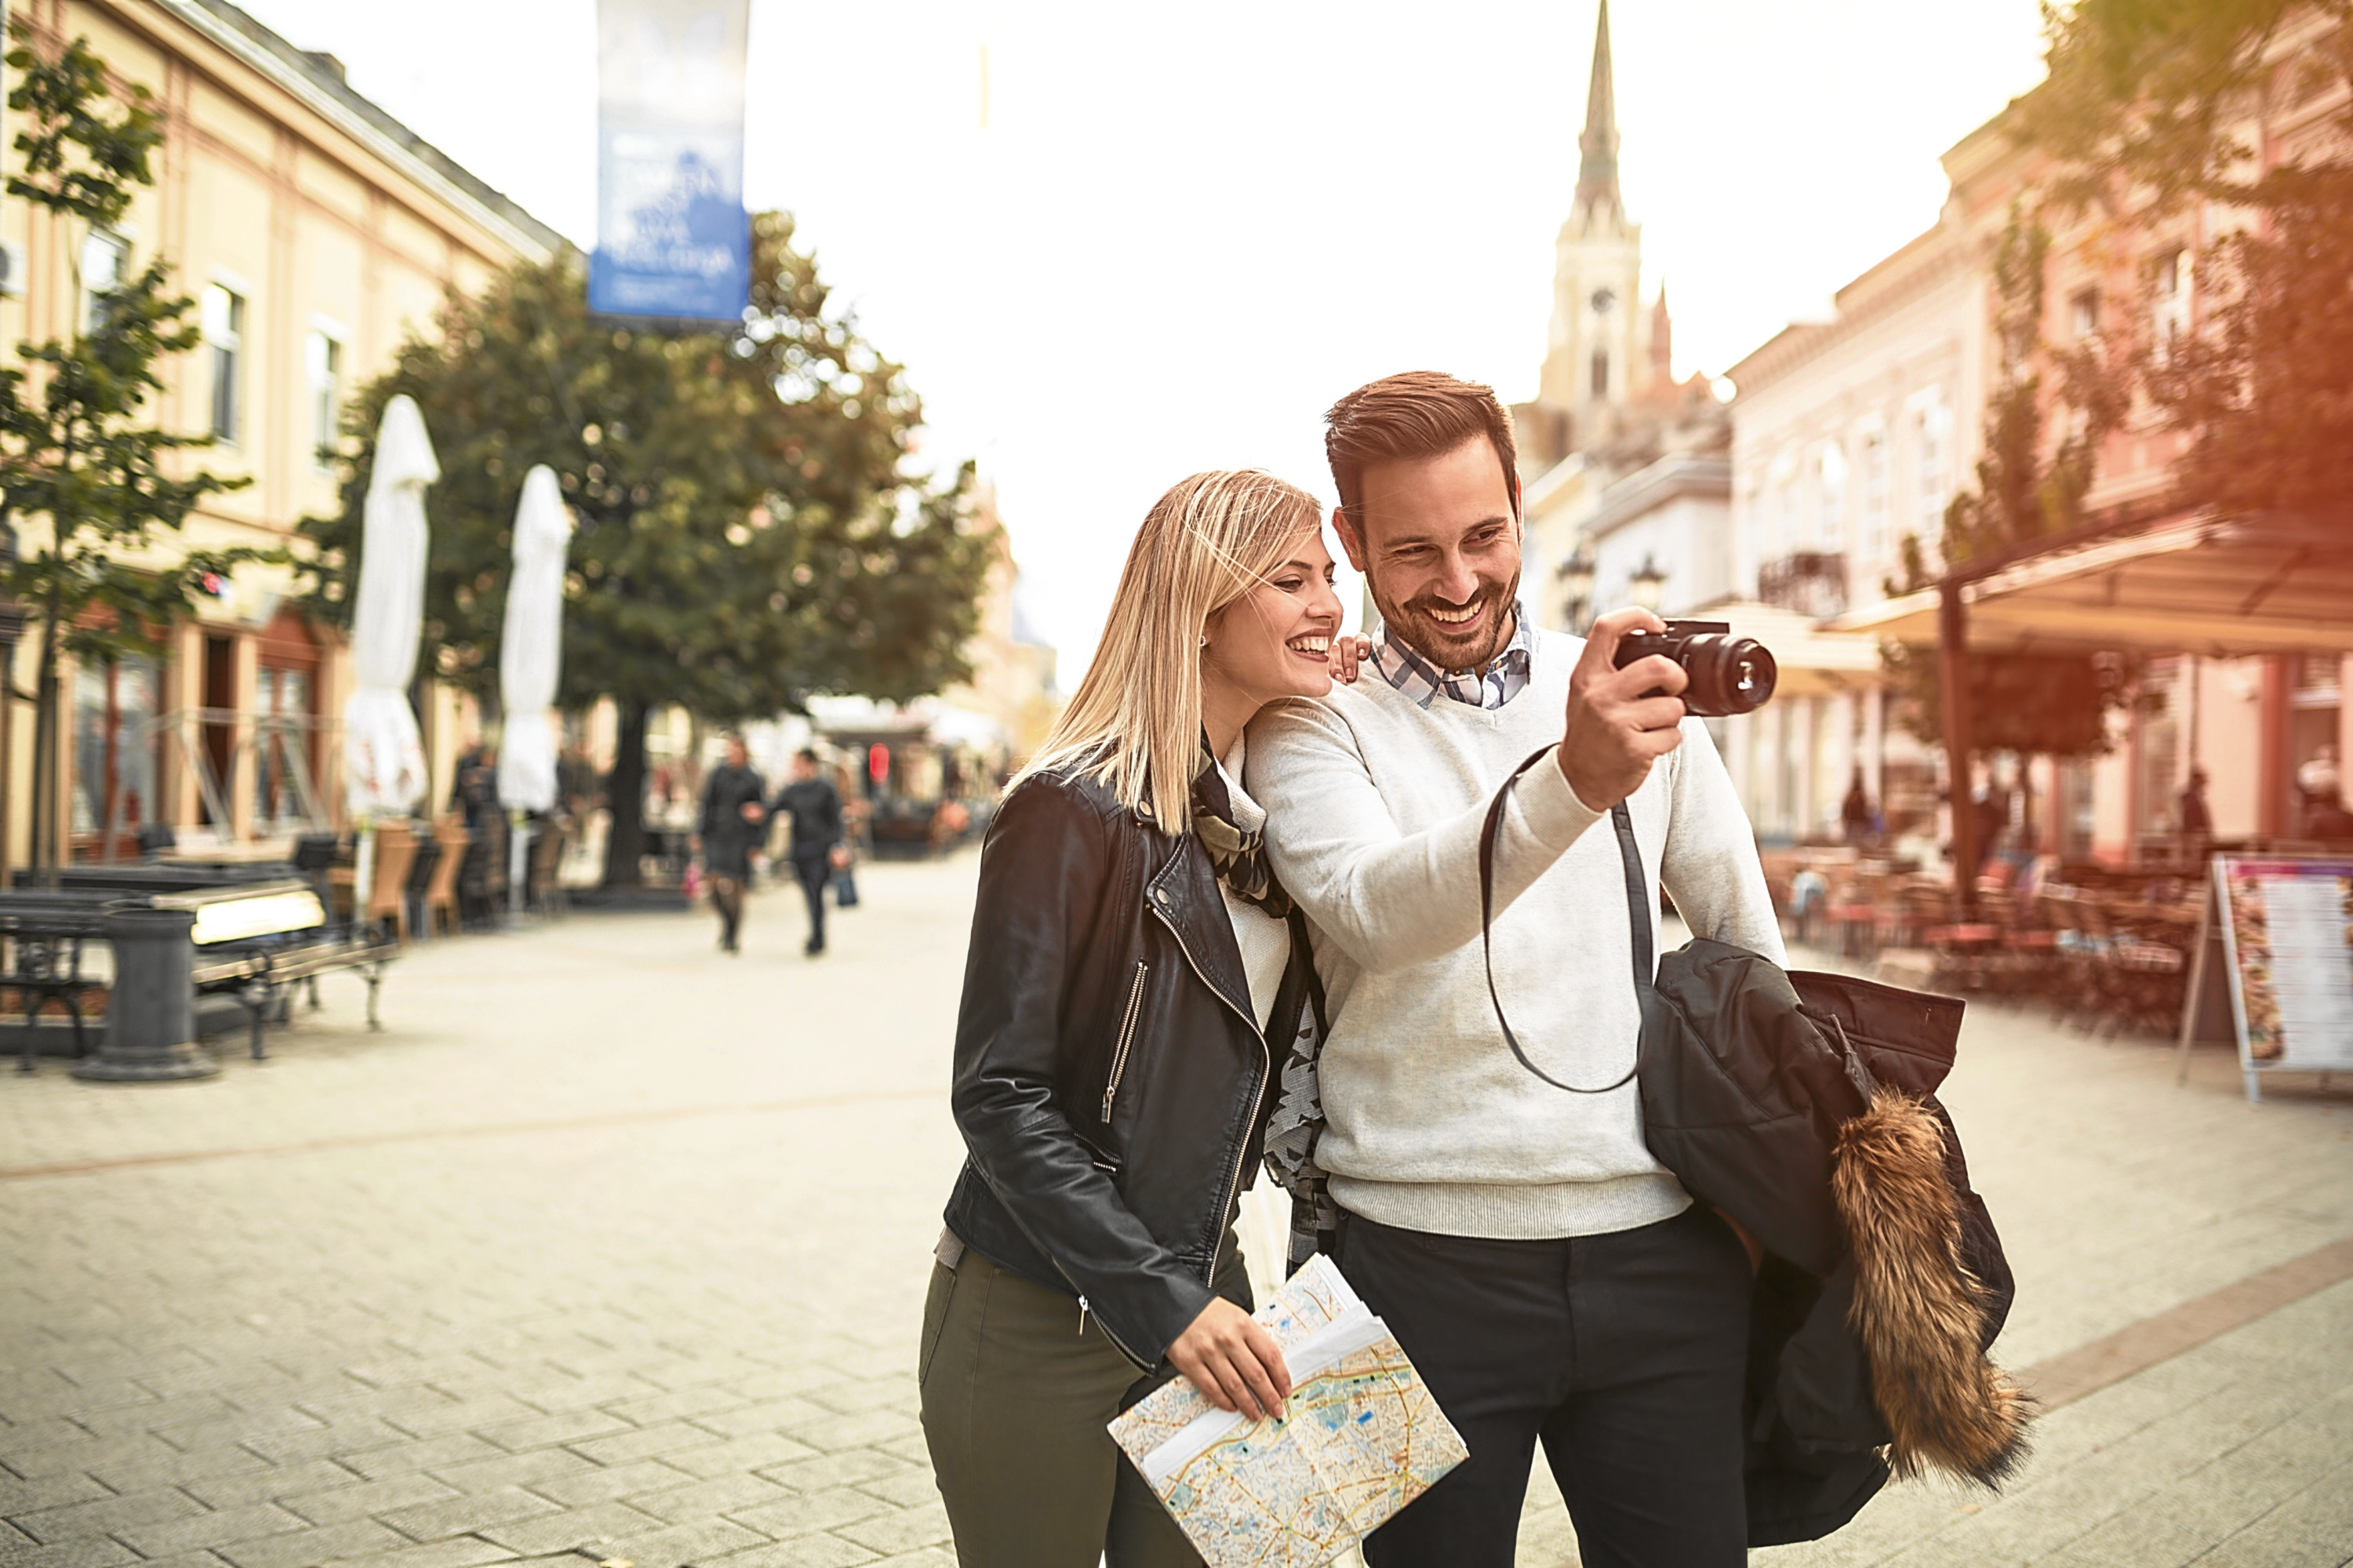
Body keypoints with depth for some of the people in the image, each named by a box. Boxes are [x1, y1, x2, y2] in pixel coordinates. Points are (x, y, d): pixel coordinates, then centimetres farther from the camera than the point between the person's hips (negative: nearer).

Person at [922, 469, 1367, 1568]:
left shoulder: (1273, 806, 6)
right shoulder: (1076, 810, -14)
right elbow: (1000, 1094, -17)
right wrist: (1161, 1302, -21)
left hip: (1200, 1300, 6)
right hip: (1037, 1325, -6)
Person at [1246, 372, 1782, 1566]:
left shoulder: (1641, 689, 7)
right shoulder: (1313, 726, -2)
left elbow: (1748, 940, 15)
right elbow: (1375, 914, -23)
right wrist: (1570, 781, -38)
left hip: (1660, 1252, 3)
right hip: (1427, 1259, -2)